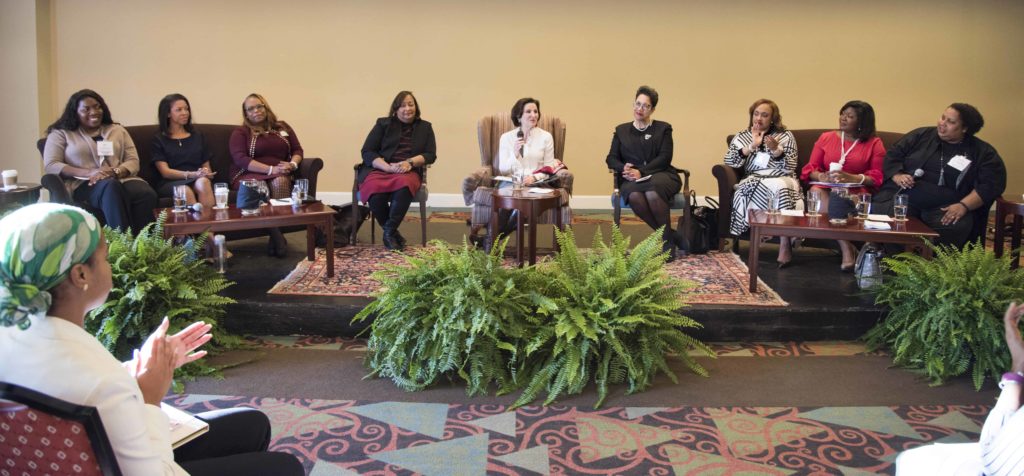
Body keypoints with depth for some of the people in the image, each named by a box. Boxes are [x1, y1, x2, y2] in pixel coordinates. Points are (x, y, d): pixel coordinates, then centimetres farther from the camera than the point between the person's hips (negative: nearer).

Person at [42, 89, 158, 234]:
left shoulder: (117, 130, 23)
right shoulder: (61, 134, 15)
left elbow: (133, 161, 14)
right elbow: (50, 165, 2)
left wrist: (115, 172, -11)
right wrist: (89, 172, -13)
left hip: (121, 180, 3)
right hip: (84, 185, -3)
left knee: (147, 194, -34)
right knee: (111, 186, -40)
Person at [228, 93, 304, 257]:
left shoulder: (282, 127, 20)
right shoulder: (240, 132, 8)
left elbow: (298, 150, 17)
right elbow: (240, 159, -7)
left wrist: (292, 164, -8)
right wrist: (271, 169, -18)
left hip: (280, 175, 2)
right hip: (249, 175, -2)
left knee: (280, 182, -35)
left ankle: (276, 235, -32)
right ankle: (276, 235, -33)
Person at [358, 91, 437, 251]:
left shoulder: (425, 127, 17)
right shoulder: (383, 124, 12)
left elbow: (430, 155, 8)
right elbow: (367, 152, 3)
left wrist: (410, 162, -13)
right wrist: (388, 167, -15)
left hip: (408, 171, 0)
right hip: (379, 169, 0)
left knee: (404, 185, -39)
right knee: (375, 192, -36)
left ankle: (389, 232, -24)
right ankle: (393, 233, -15)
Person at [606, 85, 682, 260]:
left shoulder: (663, 128, 13)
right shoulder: (621, 130, 21)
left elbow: (664, 157, 0)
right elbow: (611, 158, 13)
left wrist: (641, 171, -15)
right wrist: (624, 168, -12)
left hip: (659, 175, -1)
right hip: (632, 179, 2)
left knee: (652, 193, -39)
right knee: (634, 196, -37)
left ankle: (667, 241, -21)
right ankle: (669, 235, -20)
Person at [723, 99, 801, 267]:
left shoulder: (786, 136, 14)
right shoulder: (742, 137, 18)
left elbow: (790, 168, 2)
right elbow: (729, 162, 1)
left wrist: (776, 149, -14)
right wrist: (752, 146, -7)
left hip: (782, 179, 0)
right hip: (753, 181, 0)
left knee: (780, 187, -38)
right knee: (777, 188, -36)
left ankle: (785, 246, -39)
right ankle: (785, 244, -34)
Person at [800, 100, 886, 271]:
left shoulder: (874, 144, 10)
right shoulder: (826, 138, 17)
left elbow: (877, 176, 1)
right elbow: (811, 168, 11)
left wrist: (852, 178, -17)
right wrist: (821, 176, -13)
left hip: (856, 190, -2)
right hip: (826, 187, 3)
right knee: (816, 191, -35)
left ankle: (846, 250, -29)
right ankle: (847, 248, -33)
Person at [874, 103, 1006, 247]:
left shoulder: (983, 153, 11)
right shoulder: (921, 135, 17)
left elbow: (992, 184, 1)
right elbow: (892, 156, 19)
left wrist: (964, 205, -14)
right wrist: (897, 176, -2)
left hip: (945, 207, -1)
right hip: (902, 195, 1)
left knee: (953, 228, -37)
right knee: (875, 214, -31)